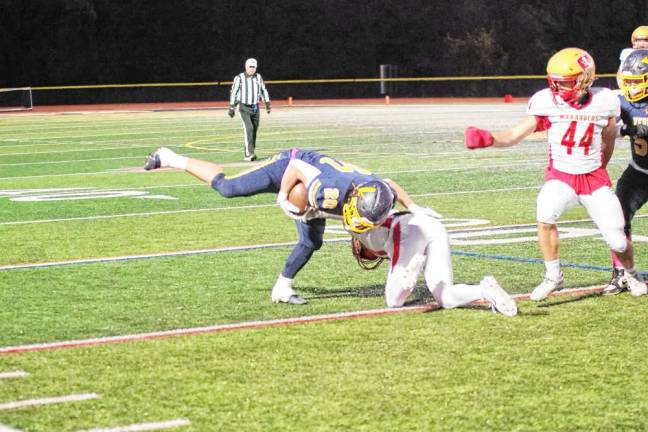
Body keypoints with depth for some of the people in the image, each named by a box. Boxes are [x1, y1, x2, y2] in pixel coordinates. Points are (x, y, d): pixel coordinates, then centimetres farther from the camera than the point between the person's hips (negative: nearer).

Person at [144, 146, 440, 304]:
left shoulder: (378, 191, -28)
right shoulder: (333, 191, -46)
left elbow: (393, 187, -1)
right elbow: (298, 166, -32)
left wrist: (413, 208, -5)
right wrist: (282, 197, -22)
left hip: (305, 190, 6)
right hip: (288, 167, -6)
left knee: (311, 243, 5)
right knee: (226, 187, -4)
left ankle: (282, 288, 24)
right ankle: (171, 159, 12)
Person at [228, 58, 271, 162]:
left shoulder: (258, 77, 6)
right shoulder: (239, 78, -8)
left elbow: (263, 91, 17)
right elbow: (233, 93, -3)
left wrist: (267, 103, 10)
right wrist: (232, 107, -5)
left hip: (255, 108, 5)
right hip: (244, 108, -5)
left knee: (254, 131, 6)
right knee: (248, 128, -19)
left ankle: (252, 153, 18)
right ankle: (249, 154, -23)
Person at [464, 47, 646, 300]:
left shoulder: (604, 102, -10)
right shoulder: (547, 103, -13)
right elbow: (516, 135, -16)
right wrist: (489, 139, -34)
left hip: (594, 177, 1)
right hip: (561, 176, -1)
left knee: (617, 239, -2)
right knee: (545, 215, -31)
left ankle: (628, 275, 33)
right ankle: (553, 276, -10)